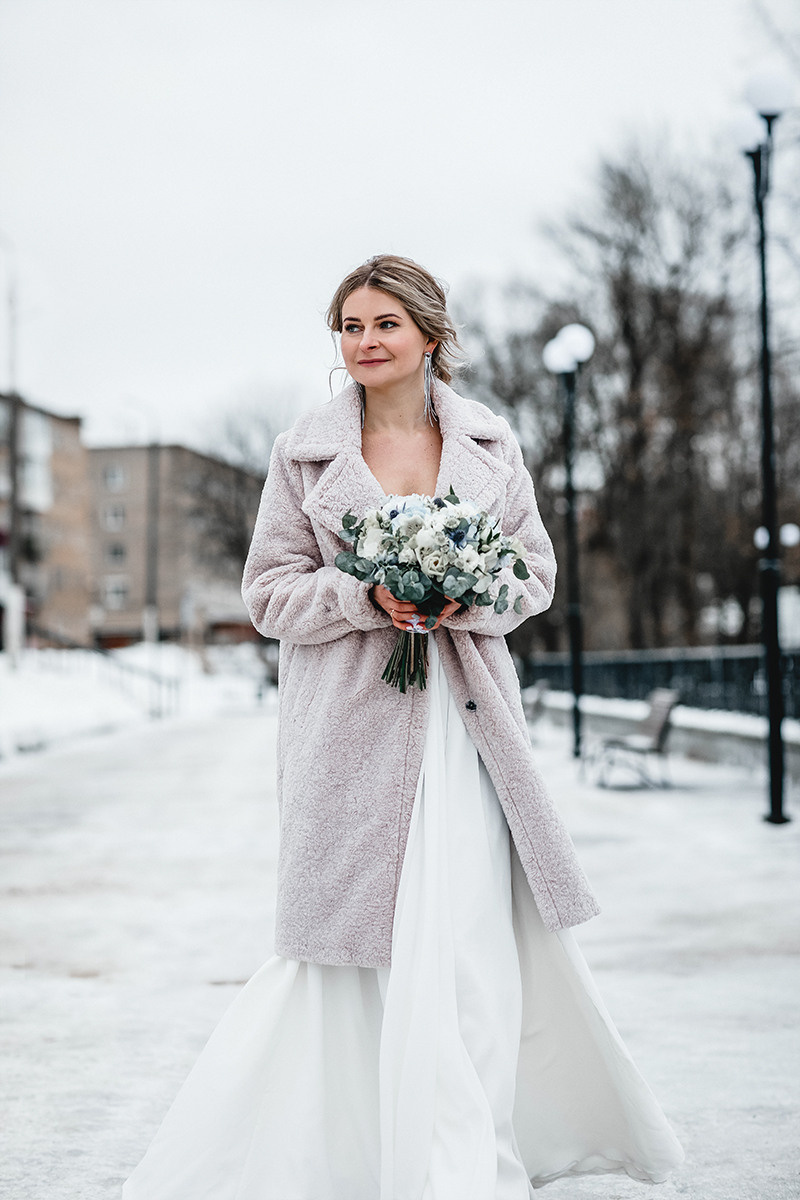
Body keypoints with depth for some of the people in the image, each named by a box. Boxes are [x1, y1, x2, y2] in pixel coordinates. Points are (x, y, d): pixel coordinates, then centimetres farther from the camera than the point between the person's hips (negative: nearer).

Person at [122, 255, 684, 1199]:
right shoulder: (304, 449, 4)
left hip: (466, 711, 2)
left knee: (478, 929, 0)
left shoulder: (489, 441, 9)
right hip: (355, 721, -1)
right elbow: (270, 592, 3)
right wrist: (368, 595, -15)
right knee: (376, 936, 0)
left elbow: (535, 571, 11)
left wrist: (469, 595, -10)